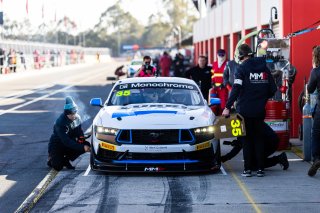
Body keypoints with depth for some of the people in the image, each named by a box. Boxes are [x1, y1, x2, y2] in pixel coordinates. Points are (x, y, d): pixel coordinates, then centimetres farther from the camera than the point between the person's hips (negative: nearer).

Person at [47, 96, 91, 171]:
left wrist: (82, 141, -24)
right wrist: (82, 147, -39)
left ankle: (66, 160, 0)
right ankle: (52, 158, 12)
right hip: (56, 146, -6)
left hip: (70, 143, 7)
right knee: (58, 167, -27)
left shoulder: (77, 118, -7)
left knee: (86, 145, -18)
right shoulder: (60, 122, -28)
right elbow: (66, 141, -33)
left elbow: (79, 133, 1)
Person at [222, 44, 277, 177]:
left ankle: (248, 169, 1)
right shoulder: (264, 68, 6)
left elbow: (236, 89, -17)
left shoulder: (242, 68, -9)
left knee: (246, 139, 3)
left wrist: (228, 107, -16)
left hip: (245, 110, -4)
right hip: (260, 110, 4)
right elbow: (272, 89, 8)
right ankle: (260, 168, 7)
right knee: (259, 138, 11)